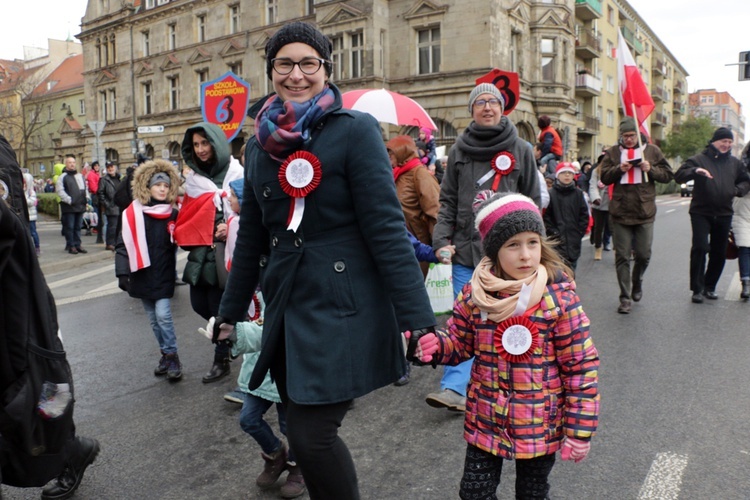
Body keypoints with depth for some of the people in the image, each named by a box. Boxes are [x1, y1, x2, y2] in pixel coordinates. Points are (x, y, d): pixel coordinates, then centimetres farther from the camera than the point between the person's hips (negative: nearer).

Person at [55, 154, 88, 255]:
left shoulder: (80, 176, 18)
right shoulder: (63, 176, -4)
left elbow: (84, 189, 24)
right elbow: (59, 191, -12)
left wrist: (85, 200, 12)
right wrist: (69, 200, -17)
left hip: (80, 206, 6)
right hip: (69, 207, -6)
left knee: (78, 227, 11)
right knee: (69, 227, -1)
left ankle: (77, 245, 17)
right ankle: (70, 246, 6)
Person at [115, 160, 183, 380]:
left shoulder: (173, 215, 0)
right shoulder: (133, 213, -3)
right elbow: (123, 244, -2)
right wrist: (122, 273, -6)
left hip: (164, 276, -1)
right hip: (142, 276, 1)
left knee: (163, 315, -8)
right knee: (153, 319, 10)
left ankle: (172, 356, 6)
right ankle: (166, 355, 24)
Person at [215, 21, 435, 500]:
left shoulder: (355, 130, -8)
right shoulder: (260, 145, 10)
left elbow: (386, 227, -13)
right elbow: (251, 237, 16)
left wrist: (417, 317, -17)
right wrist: (231, 311, 21)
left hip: (344, 310, -6)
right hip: (287, 311, 6)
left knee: (311, 435, -8)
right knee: (302, 430, 14)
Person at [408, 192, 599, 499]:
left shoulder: (560, 298, -15)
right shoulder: (475, 294, -8)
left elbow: (582, 366, -11)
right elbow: (460, 342, 5)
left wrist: (579, 430, -9)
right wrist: (435, 345, -18)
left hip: (540, 427, -2)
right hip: (485, 422, 2)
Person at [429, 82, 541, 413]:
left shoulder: (520, 149, 5)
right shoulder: (459, 150, 7)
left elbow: (533, 200, 7)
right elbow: (447, 200, 6)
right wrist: (442, 240, -5)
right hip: (466, 248, 1)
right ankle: (454, 388, -3)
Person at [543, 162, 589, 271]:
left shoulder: (578, 193, 8)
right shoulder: (551, 193, -3)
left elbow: (584, 214, 9)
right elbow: (546, 216, -5)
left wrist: (580, 232, 1)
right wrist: (553, 232, -9)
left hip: (574, 241, 4)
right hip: (557, 241, -3)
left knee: (572, 267, 10)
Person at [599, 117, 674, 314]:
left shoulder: (652, 151, 7)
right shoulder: (612, 153, 7)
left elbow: (668, 175, 8)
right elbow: (604, 178, 3)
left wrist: (651, 169, -10)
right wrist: (619, 169, -14)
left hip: (645, 213, 1)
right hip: (620, 213, 0)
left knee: (644, 255, 7)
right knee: (622, 257, 1)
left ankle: (637, 283, 37)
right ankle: (625, 297, 9)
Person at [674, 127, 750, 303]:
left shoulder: (734, 163, 13)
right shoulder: (699, 159, -2)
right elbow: (678, 176, -11)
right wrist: (695, 171, -29)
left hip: (724, 214, 5)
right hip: (701, 213, -5)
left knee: (719, 253, 8)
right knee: (700, 248, -13)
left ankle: (710, 286, 22)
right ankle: (697, 288, -5)